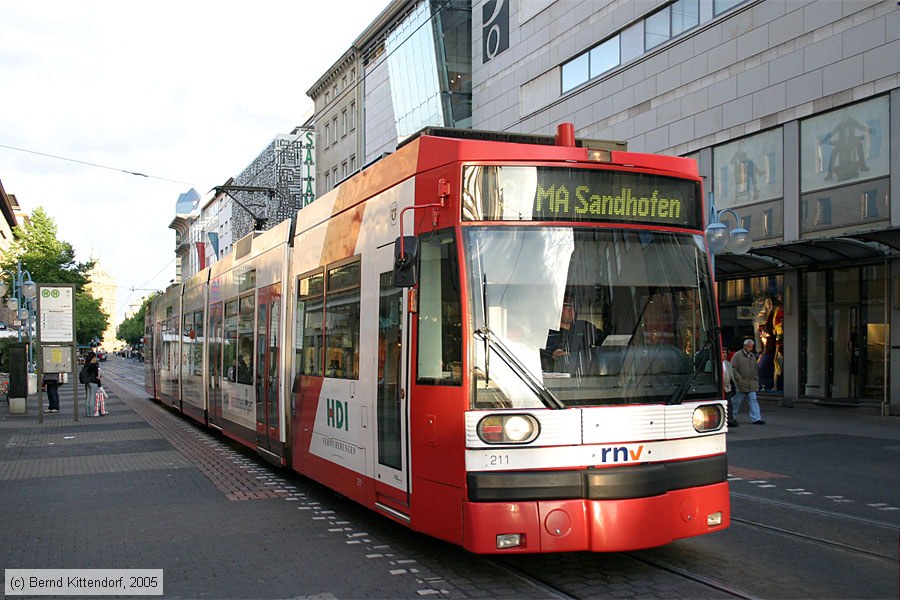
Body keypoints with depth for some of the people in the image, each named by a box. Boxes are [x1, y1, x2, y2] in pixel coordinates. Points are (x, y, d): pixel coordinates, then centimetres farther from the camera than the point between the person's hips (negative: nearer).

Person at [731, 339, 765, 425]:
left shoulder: (753, 356, 15)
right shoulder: (737, 355, -5)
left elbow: (755, 369, 22)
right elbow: (733, 368, -9)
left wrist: (756, 381, 15)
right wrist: (739, 379, -14)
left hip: (752, 384, 5)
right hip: (741, 384, -5)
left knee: (753, 400, -2)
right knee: (737, 401, 3)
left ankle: (756, 419, -5)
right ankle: (732, 417, 18)